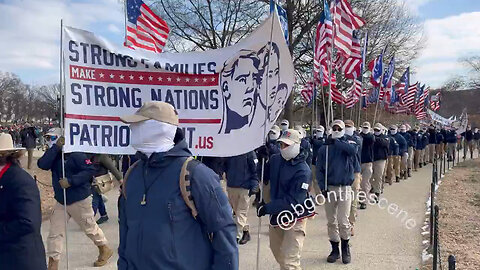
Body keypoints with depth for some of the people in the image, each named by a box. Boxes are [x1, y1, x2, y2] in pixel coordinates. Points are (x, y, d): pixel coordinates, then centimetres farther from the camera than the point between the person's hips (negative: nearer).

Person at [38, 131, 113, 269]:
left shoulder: (76, 154, -17)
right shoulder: (55, 154, 2)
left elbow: (91, 170, -23)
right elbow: (42, 165, -16)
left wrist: (71, 181, -27)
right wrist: (56, 147, -21)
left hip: (80, 200, -6)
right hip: (61, 201, 6)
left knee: (90, 227, 11)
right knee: (55, 232, 5)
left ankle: (105, 250, 34)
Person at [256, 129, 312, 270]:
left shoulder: (303, 171, -21)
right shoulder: (275, 159, 0)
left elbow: (293, 201, -24)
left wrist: (267, 208, -23)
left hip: (294, 218, -7)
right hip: (276, 215, 7)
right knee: (277, 250, 25)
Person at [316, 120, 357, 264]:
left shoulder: (348, 144, 5)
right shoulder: (324, 148, 6)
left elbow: (353, 150, -21)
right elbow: (319, 169, 1)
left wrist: (336, 142, -19)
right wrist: (322, 187, -10)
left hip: (345, 188, -1)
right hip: (329, 188, 2)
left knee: (343, 221, -5)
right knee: (331, 221, 7)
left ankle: (345, 248, 18)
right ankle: (335, 249, 22)